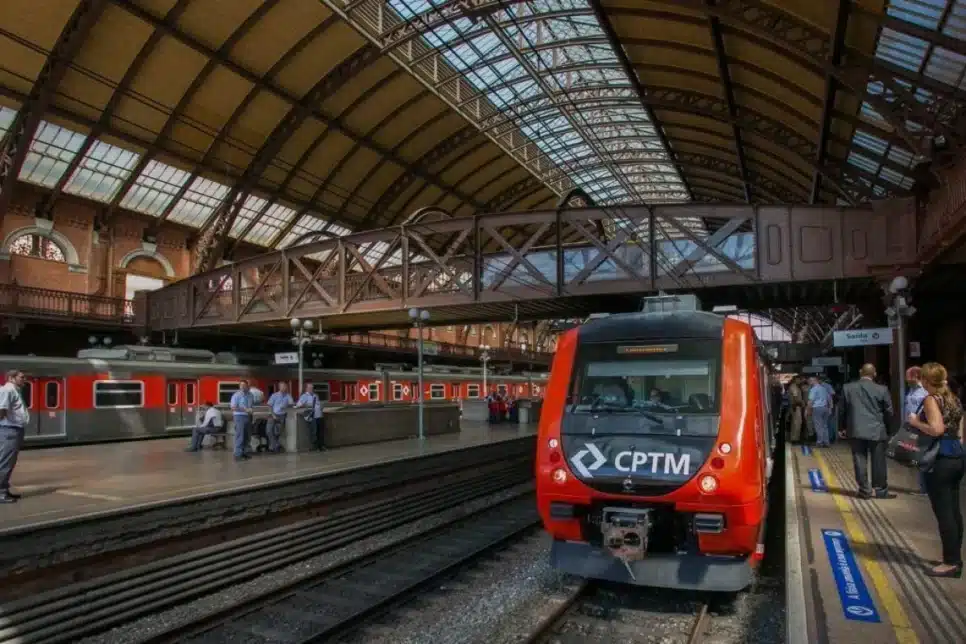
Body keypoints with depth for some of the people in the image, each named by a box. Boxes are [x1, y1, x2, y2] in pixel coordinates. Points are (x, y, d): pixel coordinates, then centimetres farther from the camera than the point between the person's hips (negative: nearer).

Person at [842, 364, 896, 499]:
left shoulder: (848, 388, -1)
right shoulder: (882, 389, -6)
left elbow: (843, 409, 4)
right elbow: (888, 412, -1)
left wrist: (845, 427, 15)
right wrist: (888, 428, 14)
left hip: (856, 430, 1)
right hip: (877, 431, -1)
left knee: (860, 461, 5)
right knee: (878, 462, 8)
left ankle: (865, 490, 7)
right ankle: (880, 490, 14)